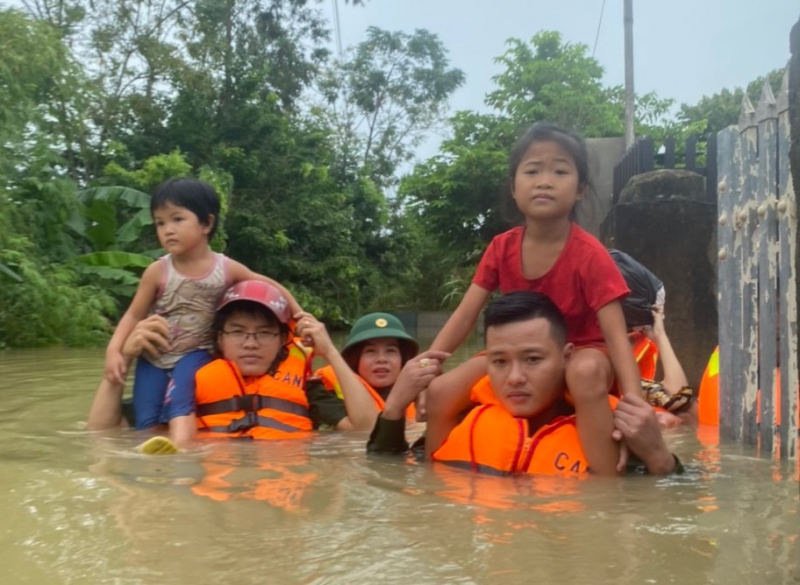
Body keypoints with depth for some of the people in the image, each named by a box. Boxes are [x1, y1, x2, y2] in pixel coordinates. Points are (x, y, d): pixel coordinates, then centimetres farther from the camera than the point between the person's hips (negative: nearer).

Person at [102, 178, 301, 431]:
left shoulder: (227, 268, -9)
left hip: (195, 354, -1)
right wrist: (114, 349, -17)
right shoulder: (157, 271, -10)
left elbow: (271, 288, 3)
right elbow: (134, 315, -3)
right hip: (153, 357, 2)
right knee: (146, 424, -6)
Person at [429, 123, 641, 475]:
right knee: (440, 390, -14)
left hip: (581, 351, -4)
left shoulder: (590, 255, -22)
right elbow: (465, 316, -9)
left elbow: (615, 334, -27)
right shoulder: (502, 248, -8)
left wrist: (635, 401, -43)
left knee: (586, 370, -41)